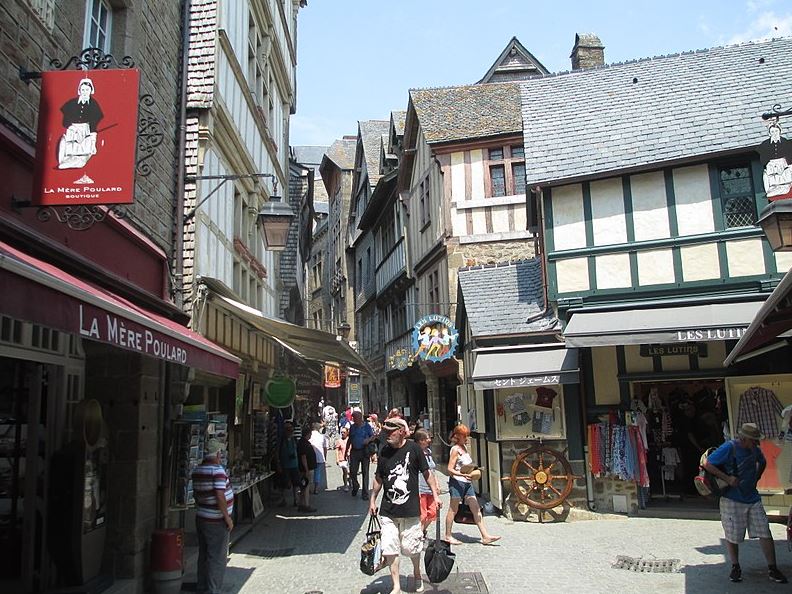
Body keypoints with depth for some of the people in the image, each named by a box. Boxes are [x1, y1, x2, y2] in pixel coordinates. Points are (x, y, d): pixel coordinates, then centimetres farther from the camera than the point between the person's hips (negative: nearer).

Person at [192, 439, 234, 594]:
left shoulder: (197, 470, 6)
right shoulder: (217, 470, -19)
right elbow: (220, 496, -25)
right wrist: (227, 517, -18)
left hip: (201, 518, 8)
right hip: (216, 521, -8)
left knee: (204, 556, 17)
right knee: (217, 558, 0)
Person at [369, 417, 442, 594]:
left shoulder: (413, 448, -8)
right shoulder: (385, 451, 2)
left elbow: (426, 473, 2)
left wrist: (435, 494, -1)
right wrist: (372, 500, 16)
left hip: (410, 509, -3)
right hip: (388, 511, 3)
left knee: (412, 547, 8)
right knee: (390, 549, 0)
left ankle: (417, 573, 37)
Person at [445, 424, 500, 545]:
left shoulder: (464, 447, 15)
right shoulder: (455, 449, -10)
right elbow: (450, 469, -16)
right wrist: (463, 475, -28)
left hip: (467, 483, 9)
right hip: (457, 482, -8)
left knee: (476, 509, 4)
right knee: (453, 509, 2)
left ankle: (485, 536, 5)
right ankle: (448, 536, 13)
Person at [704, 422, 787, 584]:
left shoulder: (754, 449, 4)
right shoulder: (729, 448, -16)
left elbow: (762, 463, 27)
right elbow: (708, 464, -16)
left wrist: (755, 478, 15)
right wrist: (727, 478, -21)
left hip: (753, 498, 5)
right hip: (732, 500, -5)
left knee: (765, 533, 2)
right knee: (732, 536, 4)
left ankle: (772, 569, 14)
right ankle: (735, 568, 22)